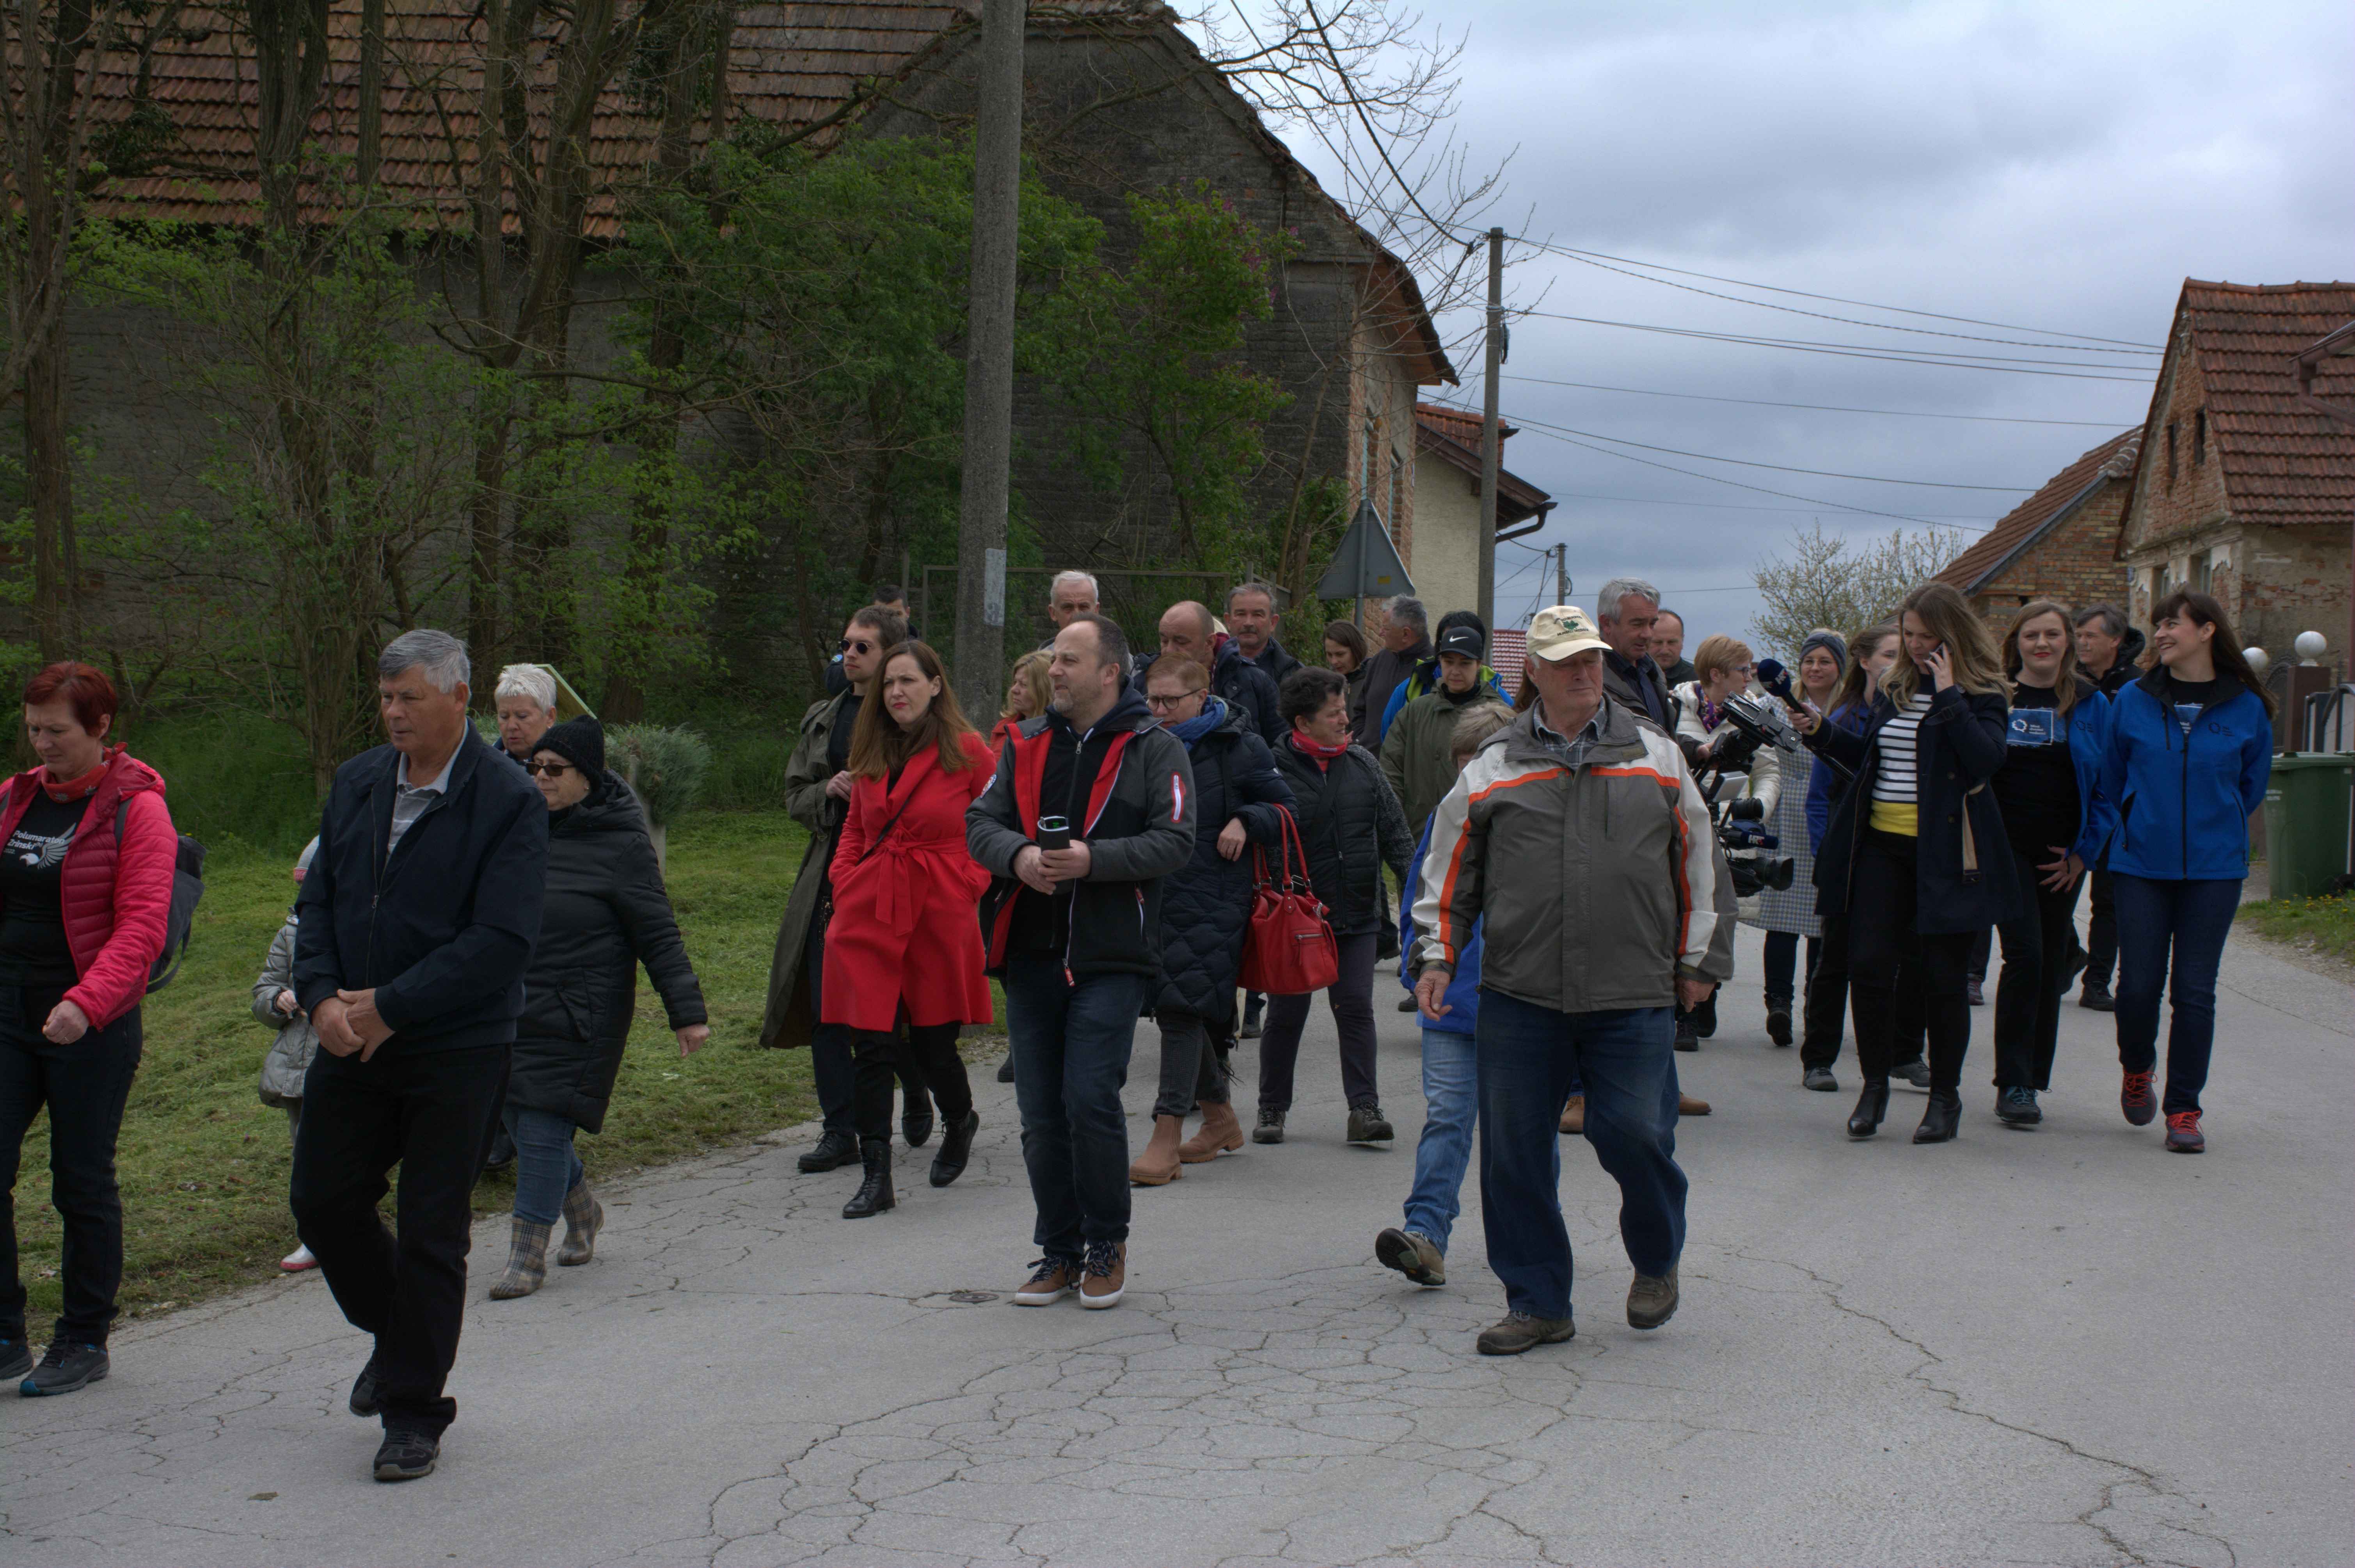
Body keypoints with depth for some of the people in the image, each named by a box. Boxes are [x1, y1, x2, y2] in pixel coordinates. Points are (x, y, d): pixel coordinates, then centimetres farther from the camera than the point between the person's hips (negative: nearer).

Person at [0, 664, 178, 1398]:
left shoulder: (136, 809, -7)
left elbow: (141, 926, -15)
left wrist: (87, 1003, -27)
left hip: (93, 1027, -5)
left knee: (82, 1182, 3)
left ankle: (84, 1341, 16)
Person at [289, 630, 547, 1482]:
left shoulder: (510, 802, -13)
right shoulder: (356, 784, 7)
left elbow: (501, 940, -18)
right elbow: (318, 900, 10)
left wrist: (390, 1006, -18)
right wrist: (322, 997, -7)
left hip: (455, 1053, -6)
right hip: (352, 1039, 6)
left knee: (432, 1234, 2)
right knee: (321, 1200, 10)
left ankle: (414, 1411, 16)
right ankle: (396, 1333, 36)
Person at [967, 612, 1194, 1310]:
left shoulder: (1155, 749, 0)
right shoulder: (1027, 746, 14)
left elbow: (1174, 841, -9)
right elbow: (980, 822, 8)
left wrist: (1092, 859, -21)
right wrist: (1019, 856, -14)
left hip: (1111, 957, -5)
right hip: (1031, 956, 5)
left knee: (1091, 1099, -12)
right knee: (1041, 1113, 7)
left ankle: (1108, 1245, 8)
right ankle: (1060, 1251, 20)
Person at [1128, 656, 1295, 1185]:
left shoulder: (1239, 746, -3)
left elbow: (1283, 806, 5)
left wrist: (1245, 823, -12)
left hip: (1214, 900, -6)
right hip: (1155, 894, 6)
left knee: (1184, 1007, -14)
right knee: (1175, 1007, 12)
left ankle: (1166, 1142, -14)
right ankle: (1220, 1120, 30)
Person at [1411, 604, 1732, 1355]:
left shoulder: (1655, 757, 9)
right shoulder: (1493, 770, 8)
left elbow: (1699, 864, 14)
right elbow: (1448, 875, 13)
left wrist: (1698, 960, 11)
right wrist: (1436, 956, 4)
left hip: (1633, 997, -1)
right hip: (1518, 994, 1)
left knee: (1634, 1134, -8)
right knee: (1514, 1152, 1)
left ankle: (1657, 1263, 22)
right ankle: (1538, 1303, 15)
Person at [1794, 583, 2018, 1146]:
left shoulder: (1979, 694, -3)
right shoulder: (1895, 688, 13)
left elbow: (1987, 757, -21)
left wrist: (1949, 696, -21)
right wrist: (1823, 734, 11)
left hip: (1944, 852, -5)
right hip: (1882, 845, 5)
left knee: (1941, 974, 1)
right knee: (1868, 965, -3)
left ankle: (1945, 1094, 16)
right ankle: (1875, 1084, 13)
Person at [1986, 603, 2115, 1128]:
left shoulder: (2091, 704, 6)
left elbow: (2106, 785, 7)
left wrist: (2085, 851, -2)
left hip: (2061, 853, 2)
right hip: (2006, 845, -2)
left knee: (2049, 964, 6)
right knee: (2025, 954, -14)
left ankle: (2030, 1080, 16)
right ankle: (2013, 1083, -10)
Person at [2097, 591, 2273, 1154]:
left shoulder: (2247, 709, 0)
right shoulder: (2132, 702, 0)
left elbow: (2252, 787, 14)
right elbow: (2111, 780, 13)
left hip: (2214, 869, 0)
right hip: (2141, 865, 0)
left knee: (2195, 991, 0)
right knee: (2138, 984, -2)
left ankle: (2184, 1109, 10)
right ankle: (2137, 1070, 28)